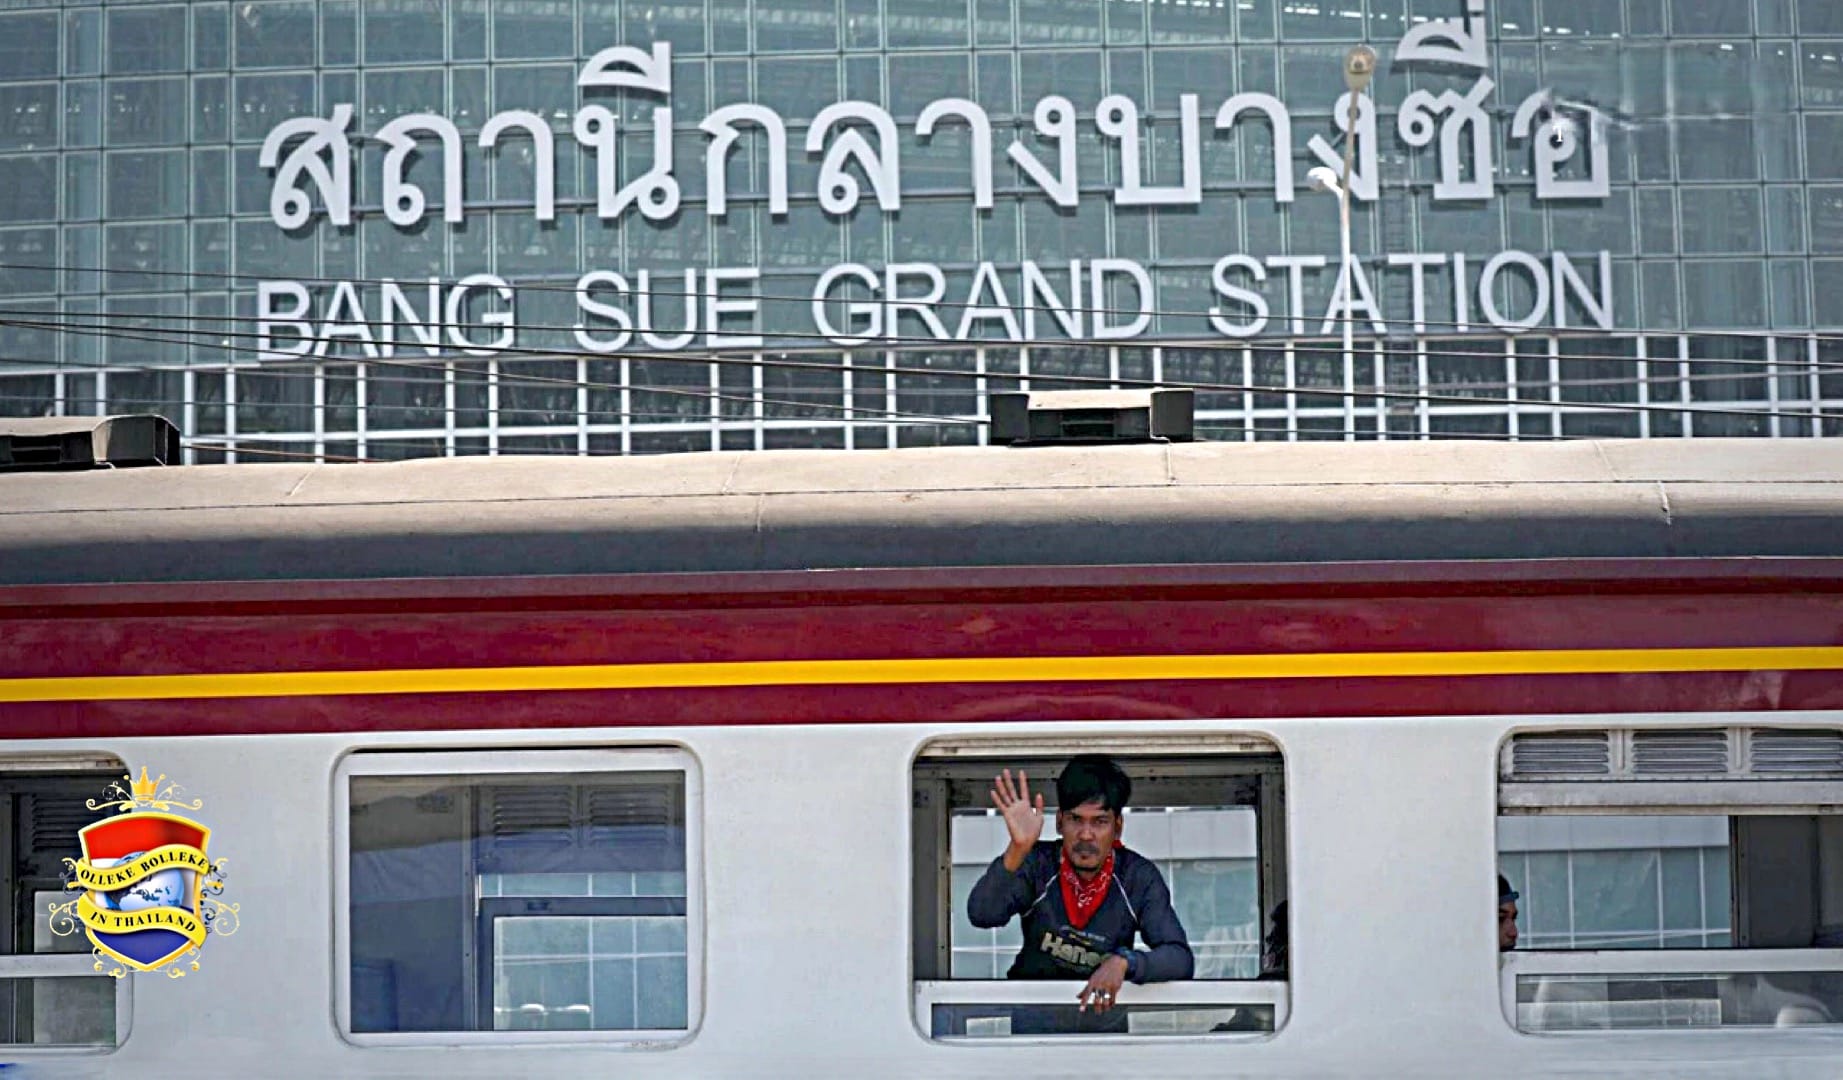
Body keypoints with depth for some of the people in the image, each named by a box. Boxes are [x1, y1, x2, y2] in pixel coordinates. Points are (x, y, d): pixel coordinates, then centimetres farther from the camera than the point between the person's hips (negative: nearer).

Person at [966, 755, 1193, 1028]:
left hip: (1104, 1008, 0)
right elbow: (981, 915, -24)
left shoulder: (1139, 877, -6)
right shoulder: (1038, 864, -8)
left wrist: (1124, 962, -33)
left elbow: (1181, 959, -13)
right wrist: (1018, 850, -37)